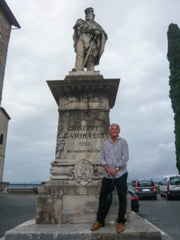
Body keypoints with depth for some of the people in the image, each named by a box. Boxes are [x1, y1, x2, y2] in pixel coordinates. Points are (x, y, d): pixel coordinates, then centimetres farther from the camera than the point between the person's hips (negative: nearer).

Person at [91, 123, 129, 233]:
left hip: (120, 174, -3)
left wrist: (116, 169, -13)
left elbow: (125, 157, -7)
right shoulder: (106, 143, 12)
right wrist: (107, 168, -9)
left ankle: (121, 222, 18)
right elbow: (102, 157, 8)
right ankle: (100, 221, 18)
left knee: (122, 198, 3)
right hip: (107, 175, 3)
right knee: (104, 197, 6)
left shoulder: (123, 142, 1)